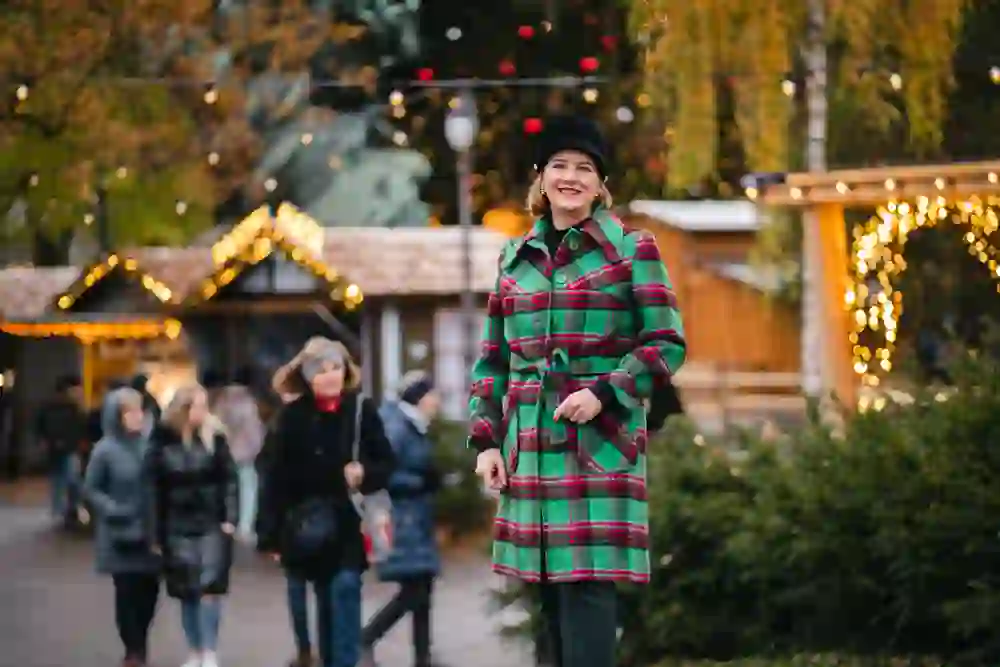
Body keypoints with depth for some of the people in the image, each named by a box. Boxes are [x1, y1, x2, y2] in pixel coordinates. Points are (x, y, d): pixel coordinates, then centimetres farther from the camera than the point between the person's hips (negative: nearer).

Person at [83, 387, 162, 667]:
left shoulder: (149, 444, -1)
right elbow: (90, 489, -2)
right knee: (127, 591, 1)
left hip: (151, 532, 3)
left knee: (149, 589, 5)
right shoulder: (105, 450, -9)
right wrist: (113, 510, -15)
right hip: (122, 534, -3)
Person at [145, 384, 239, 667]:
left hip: (212, 524, -1)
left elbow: (229, 479, -1)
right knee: (187, 592, 7)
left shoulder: (214, 437, -2)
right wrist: (156, 534, -1)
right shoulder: (162, 442, -3)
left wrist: (230, 518, -10)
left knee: (210, 588, -8)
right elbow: (154, 489, -1)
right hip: (178, 527, 1)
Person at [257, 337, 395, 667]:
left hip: (350, 521, -2)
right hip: (308, 526, 2)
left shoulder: (362, 410, -4)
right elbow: (278, 477, -1)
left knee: (345, 586, -15)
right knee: (326, 598, 11)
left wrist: (365, 472, -19)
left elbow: (386, 463, 4)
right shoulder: (294, 416, -2)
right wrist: (272, 534, -2)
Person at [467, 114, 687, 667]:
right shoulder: (516, 258, 14)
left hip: (600, 442, -5)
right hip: (530, 445, 5)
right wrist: (485, 440, 6)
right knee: (551, 588, 6)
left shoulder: (631, 251, 1)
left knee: (587, 581, -12)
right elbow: (492, 358, 16)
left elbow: (667, 345, -2)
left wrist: (604, 394, -15)